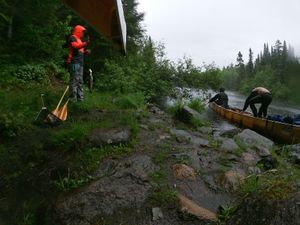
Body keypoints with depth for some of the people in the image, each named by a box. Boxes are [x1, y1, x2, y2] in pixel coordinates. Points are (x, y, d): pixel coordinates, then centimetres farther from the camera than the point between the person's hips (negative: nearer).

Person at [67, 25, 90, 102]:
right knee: (74, 80, -12)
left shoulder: (79, 39, 26)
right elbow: (75, 46, -20)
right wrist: (85, 43, -27)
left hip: (80, 63, 10)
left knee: (80, 81, 9)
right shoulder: (72, 38, -2)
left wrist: (85, 51, 12)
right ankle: (73, 98, -12)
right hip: (74, 62, -10)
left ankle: (80, 97, 14)